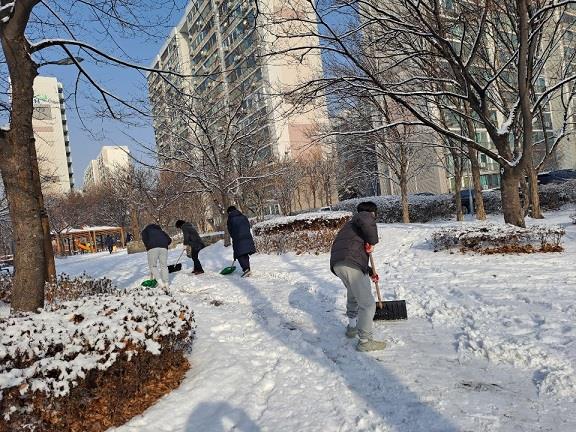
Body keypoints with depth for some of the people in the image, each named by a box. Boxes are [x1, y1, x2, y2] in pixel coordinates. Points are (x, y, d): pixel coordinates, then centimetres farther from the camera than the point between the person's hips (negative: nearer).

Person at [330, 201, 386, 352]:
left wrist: (370, 273, 43)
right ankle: (365, 341, 3)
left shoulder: (352, 225, 35)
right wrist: (372, 241, -9)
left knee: (353, 295, 32)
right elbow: (366, 221, -22)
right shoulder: (366, 216, 8)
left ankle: (352, 327, 47)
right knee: (367, 304, -1)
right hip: (351, 265, -10)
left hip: (337, 264, 10)